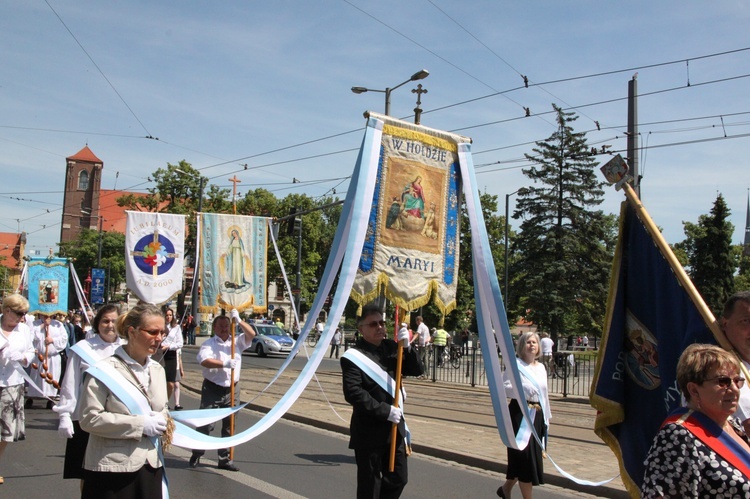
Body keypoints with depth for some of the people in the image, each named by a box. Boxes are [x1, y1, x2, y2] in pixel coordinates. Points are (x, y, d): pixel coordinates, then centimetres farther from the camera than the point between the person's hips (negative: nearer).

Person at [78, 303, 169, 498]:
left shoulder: (157, 370, 11)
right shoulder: (105, 370, -12)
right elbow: (90, 418, -17)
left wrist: (163, 422, 0)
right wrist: (140, 424, -17)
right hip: (112, 468, -6)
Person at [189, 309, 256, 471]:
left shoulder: (237, 341, 8)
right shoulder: (208, 343, -3)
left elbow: (251, 334, -6)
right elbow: (204, 360, -20)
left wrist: (238, 321, -16)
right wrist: (224, 363, -29)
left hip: (232, 389, 4)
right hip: (212, 388, -3)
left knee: (229, 425, 8)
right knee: (205, 423, 0)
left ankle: (225, 459, 16)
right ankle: (196, 454, 16)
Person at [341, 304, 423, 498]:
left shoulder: (391, 347, 6)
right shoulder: (353, 356, -13)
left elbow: (416, 370, 6)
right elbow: (353, 393, -22)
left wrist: (406, 348, -11)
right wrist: (385, 411, -23)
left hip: (394, 427, 6)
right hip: (368, 431, -6)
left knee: (399, 478, 15)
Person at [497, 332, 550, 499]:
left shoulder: (541, 367, 12)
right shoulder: (515, 365, -8)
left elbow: (544, 394, 16)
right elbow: (504, 386, -16)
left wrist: (546, 417, 16)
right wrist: (520, 389, -32)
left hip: (537, 414, 7)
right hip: (520, 413, -7)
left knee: (534, 454, 15)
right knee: (525, 455, -4)